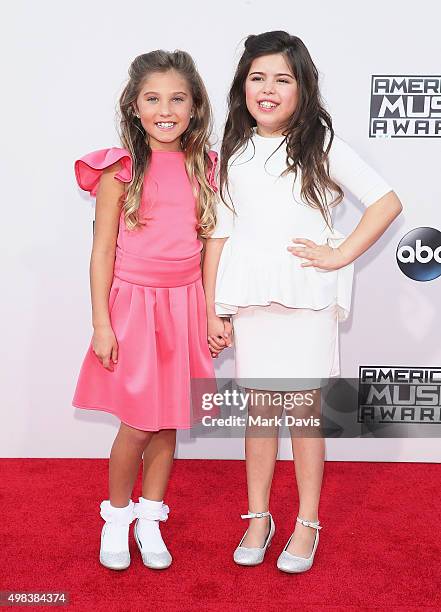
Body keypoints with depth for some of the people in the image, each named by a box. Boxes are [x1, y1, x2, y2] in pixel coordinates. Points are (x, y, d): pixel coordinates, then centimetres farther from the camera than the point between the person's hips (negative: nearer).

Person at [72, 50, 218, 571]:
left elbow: (211, 244, 9)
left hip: (184, 307, 3)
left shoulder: (206, 169, 5)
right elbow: (103, 251, -5)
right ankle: (117, 517, 27)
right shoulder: (120, 169, -5)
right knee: (137, 424, 2)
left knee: (168, 420, 10)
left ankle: (150, 519, 30)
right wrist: (101, 324, -8)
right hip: (132, 304, -3)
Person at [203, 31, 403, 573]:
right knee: (258, 407, 9)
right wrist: (212, 309, 4)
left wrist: (340, 255, -8)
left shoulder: (322, 144, 2)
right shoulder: (234, 153, 10)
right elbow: (218, 232, 8)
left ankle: (307, 523, 20)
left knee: (305, 408, 4)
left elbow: (387, 203, -1)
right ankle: (258, 517, 24)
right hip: (249, 299, 3)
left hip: (307, 296, -2)